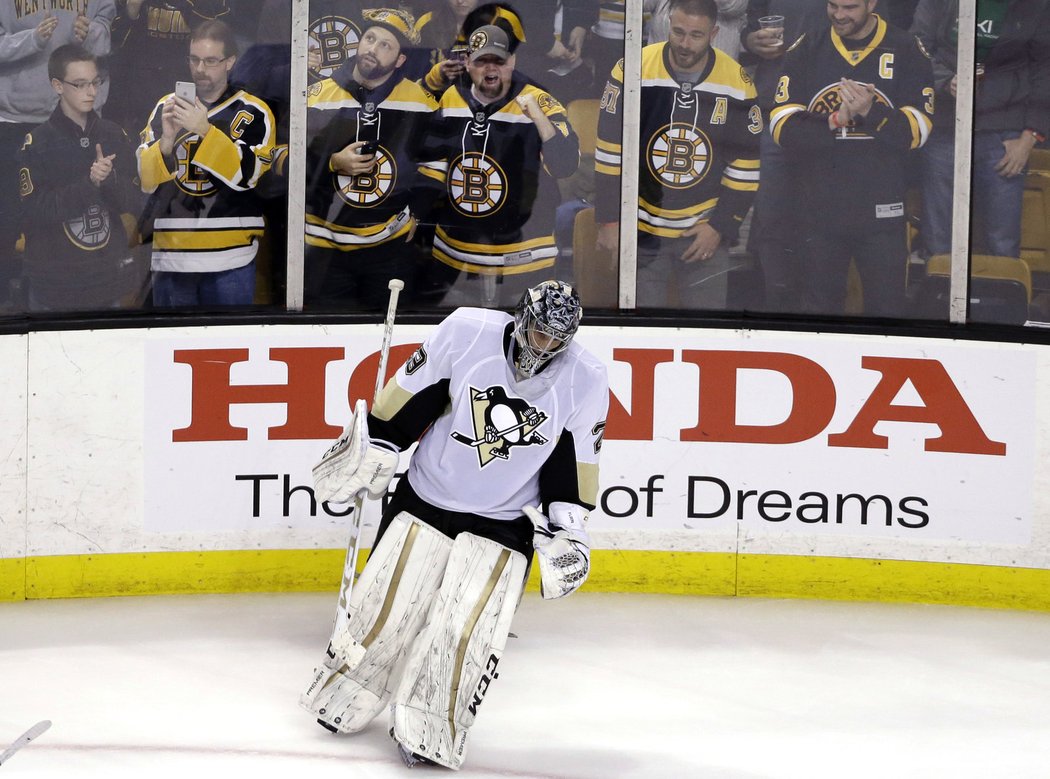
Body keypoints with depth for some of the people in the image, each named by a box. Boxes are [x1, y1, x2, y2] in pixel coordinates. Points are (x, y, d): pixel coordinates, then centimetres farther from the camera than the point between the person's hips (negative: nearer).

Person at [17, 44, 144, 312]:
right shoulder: (37, 144, -7)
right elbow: (36, 211, -14)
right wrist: (89, 184, -23)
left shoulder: (114, 136, 5)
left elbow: (135, 203, 2)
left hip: (109, 278, 4)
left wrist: (109, 179, -18)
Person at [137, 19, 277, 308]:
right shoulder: (166, 107, 11)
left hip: (229, 261, -3)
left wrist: (206, 130, -21)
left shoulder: (253, 112, 2)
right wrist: (166, 142, -12)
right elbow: (144, 179, 7)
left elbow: (245, 175, -11)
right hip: (171, 258, 3)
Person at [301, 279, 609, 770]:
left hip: (503, 523, 0)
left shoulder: (585, 380, -10)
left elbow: (576, 459, 0)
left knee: (466, 631, -11)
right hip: (424, 501, 0)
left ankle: (428, 732, 3)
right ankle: (341, 701, 25)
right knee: (384, 607, 3)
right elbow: (409, 395, -5)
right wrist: (369, 452, -2)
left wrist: (568, 528, -3)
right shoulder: (467, 332, -15)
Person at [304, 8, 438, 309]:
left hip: (391, 246, 1)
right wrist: (333, 163, -15)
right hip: (324, 247, 0)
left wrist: (419, 212, 2)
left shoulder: (422, 104, -2)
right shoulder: (318, 97, -3)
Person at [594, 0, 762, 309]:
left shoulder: (737, 83, -7)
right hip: (641, 228, -1)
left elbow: (745, 165, 0)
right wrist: (609, 218, -5)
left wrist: (721, 227, -3)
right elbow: (610, 152, -5)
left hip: (705, 232, 1)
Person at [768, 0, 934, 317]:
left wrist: (870, 113, -24)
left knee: (887, 308, 2)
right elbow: (782, 127, -5)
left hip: (881, 212, -2)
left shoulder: (905, 50, -2)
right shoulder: (806, 50, 3)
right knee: (819, 306, 12)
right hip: (818, 210, 2)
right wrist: (834, 122, -20)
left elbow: (917, 129, -8)